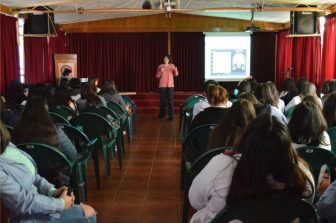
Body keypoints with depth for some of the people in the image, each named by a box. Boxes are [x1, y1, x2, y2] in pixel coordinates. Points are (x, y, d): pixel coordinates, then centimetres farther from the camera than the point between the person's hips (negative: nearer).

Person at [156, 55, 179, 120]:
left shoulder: (172, 66, 5)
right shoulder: (160, 66, 5)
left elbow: (176, 74, 1)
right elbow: (157, 76, 2)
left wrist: (175, 70, -20)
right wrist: (161, 71, -16)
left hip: (170, 85, -1)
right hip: (162, 85, 1)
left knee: (170, 101, -8)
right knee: (162, 100, 8)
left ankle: (171, 116, -7)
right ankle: (162, 114, 25)